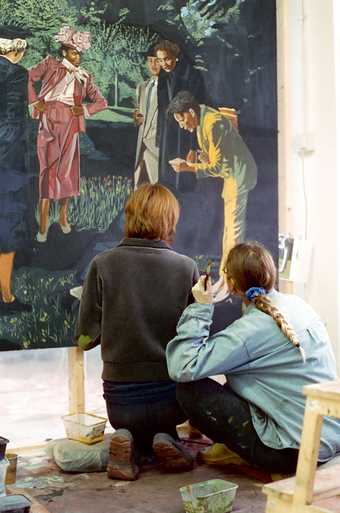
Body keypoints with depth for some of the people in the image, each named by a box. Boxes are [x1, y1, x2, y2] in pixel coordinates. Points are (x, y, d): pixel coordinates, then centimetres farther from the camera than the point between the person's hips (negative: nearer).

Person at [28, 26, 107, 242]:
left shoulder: (84, 76, 14)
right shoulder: (50, 64, 8)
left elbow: (101, 101, 15)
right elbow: (28, 78, 5)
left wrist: (85, 109, -2)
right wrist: (35, 101, -5)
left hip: (70, 124, 2)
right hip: (49, 121, -2)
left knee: (67, 169, 5)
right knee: (48, 168, -7)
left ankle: (64, 216, 19)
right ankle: (43, 225, -8)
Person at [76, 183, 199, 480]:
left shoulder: (103, 265, -11)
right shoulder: (187, 268, -10)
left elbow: (86, 338, -7)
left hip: (121, 401, 1)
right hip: (172, 397, -1)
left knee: (135, 427, 33)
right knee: (164, 423, 33)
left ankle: (131, 443, -1)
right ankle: (164, 438, -1)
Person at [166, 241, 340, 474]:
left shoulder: (251, 329, -20)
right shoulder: (298, 304, 3)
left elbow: (182, 369, -23)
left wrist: (200, 307, -14)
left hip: (295, 452, -8)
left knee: (191, 389, -8)